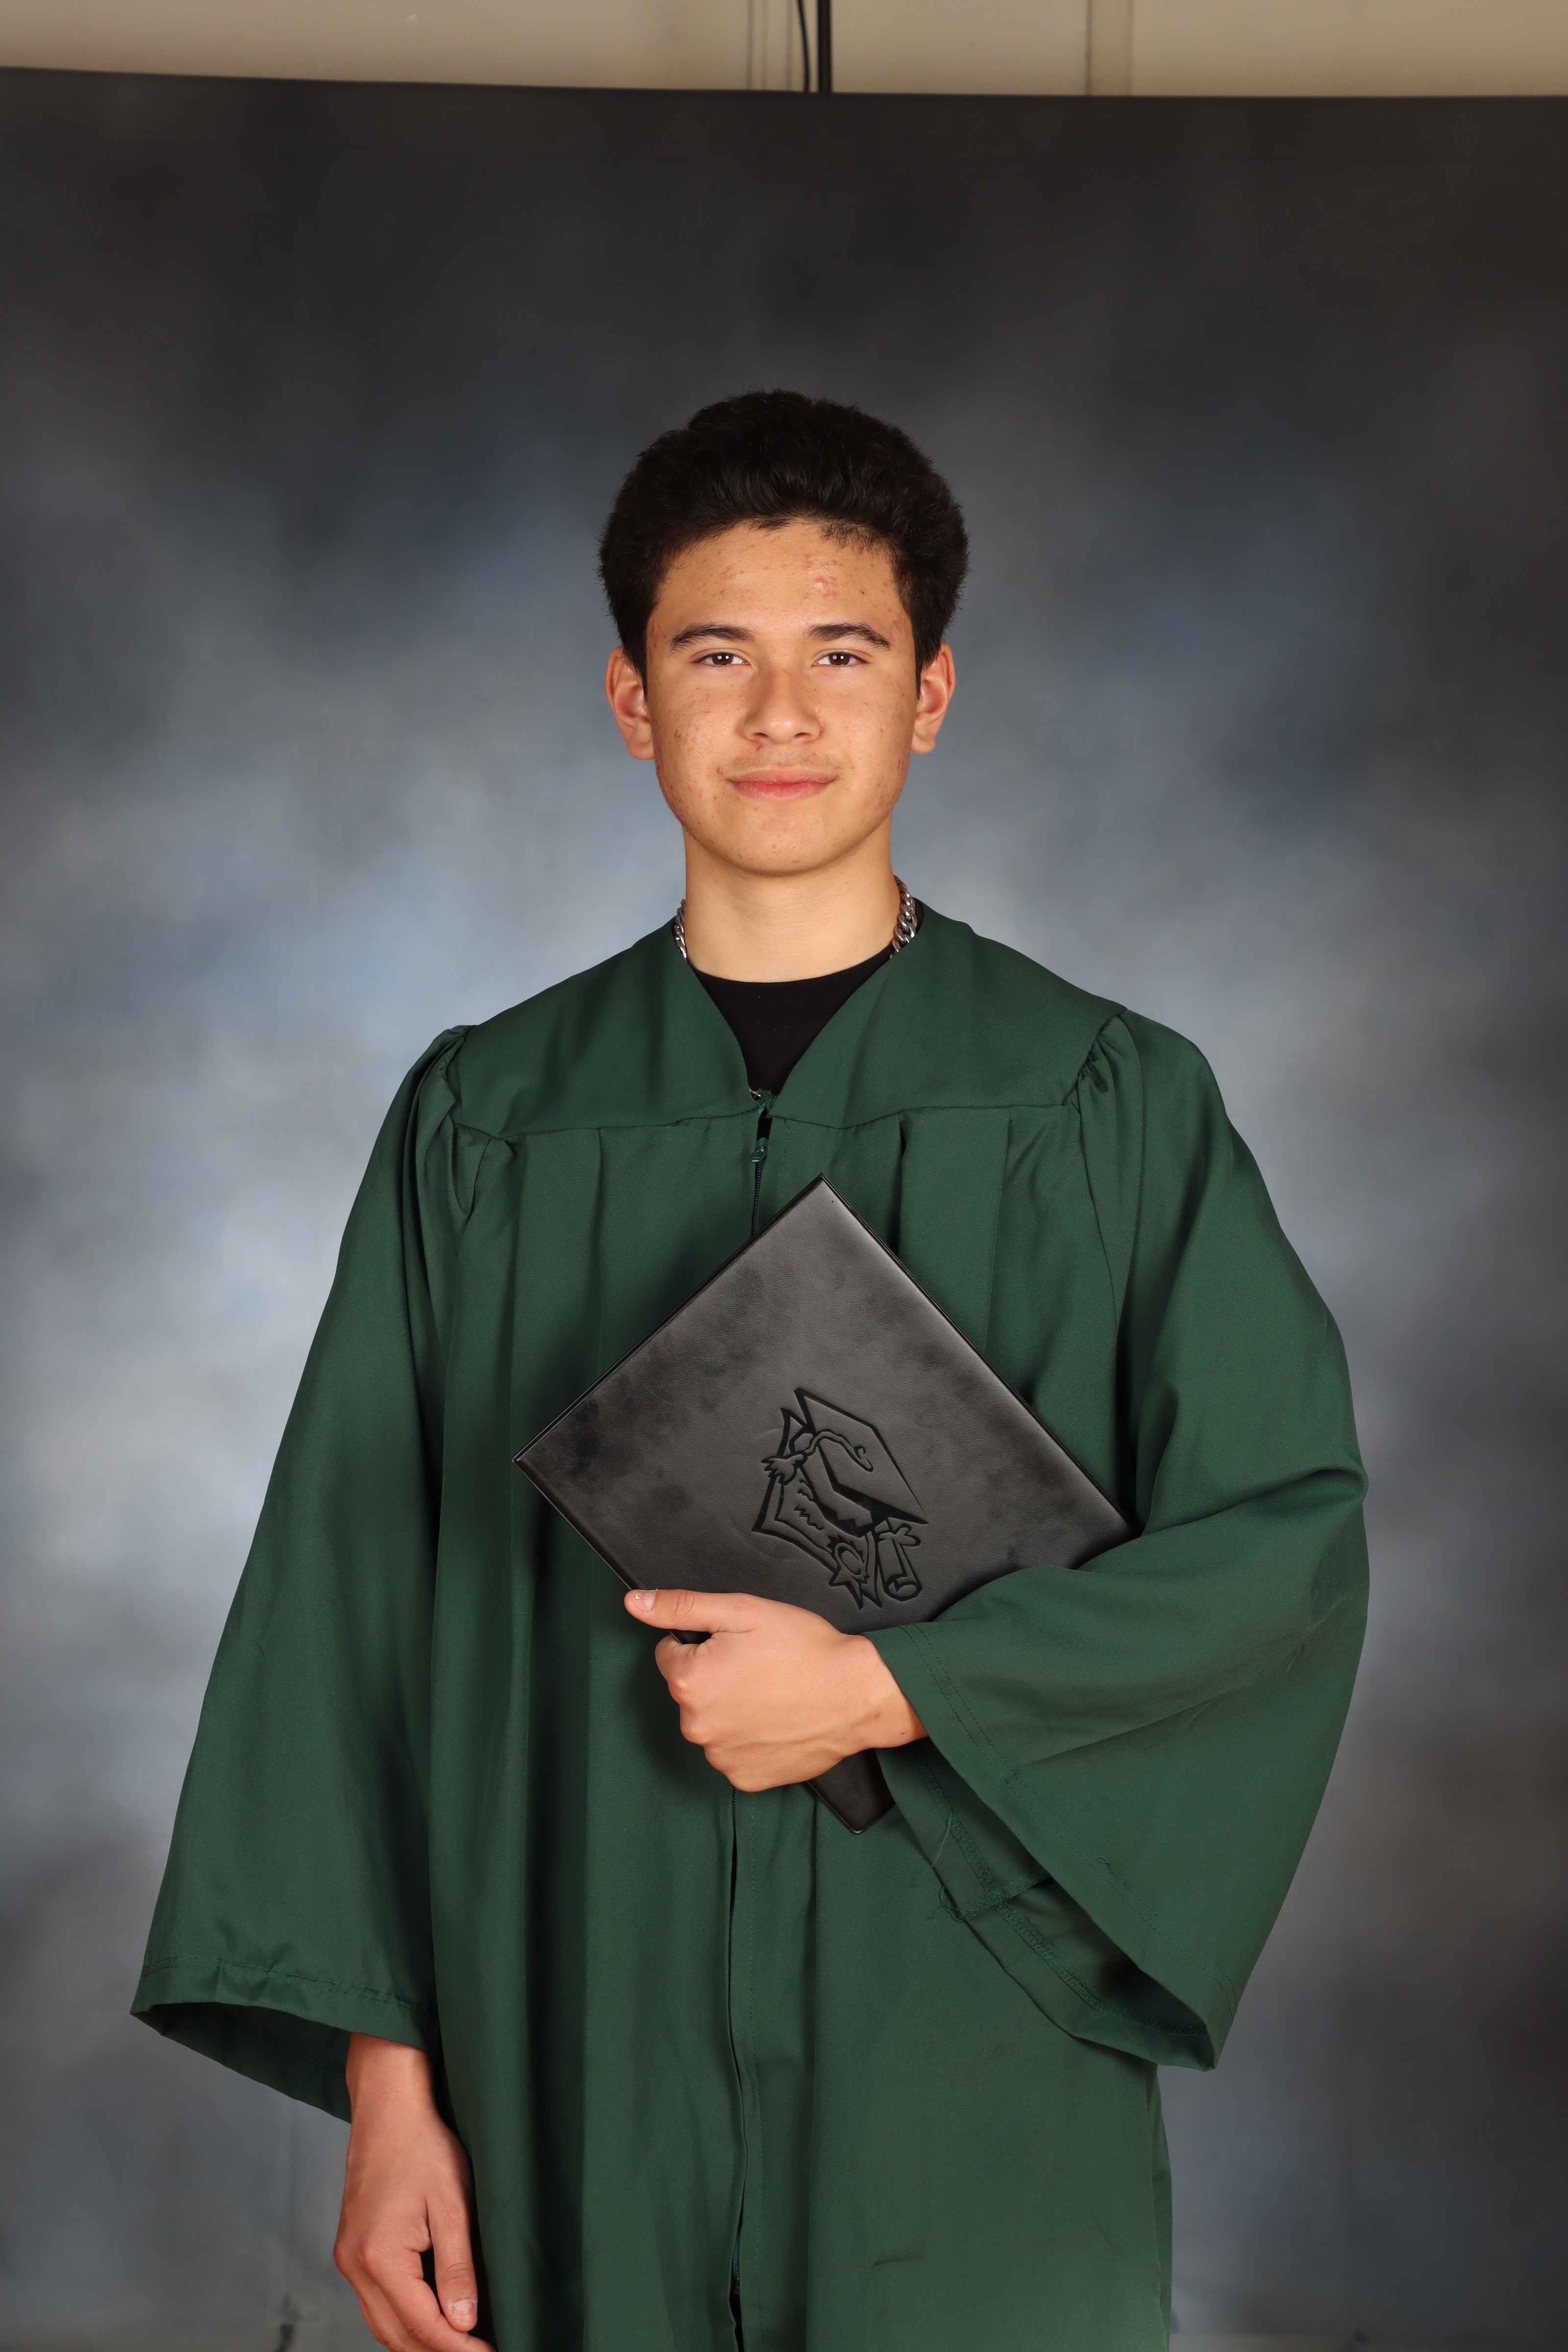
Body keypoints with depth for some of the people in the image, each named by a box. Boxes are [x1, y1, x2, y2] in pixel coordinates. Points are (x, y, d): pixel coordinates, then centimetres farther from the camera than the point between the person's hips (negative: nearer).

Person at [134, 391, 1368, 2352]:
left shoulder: (1108, 1105, 0)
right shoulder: (484, 1123, 3)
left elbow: (1290, 1532, -5)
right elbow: (352, 1598, 1)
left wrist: (886, 1689, -15)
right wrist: (386, 2080, -4)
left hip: (975, 2069, -1)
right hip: (589, 2071, 1)